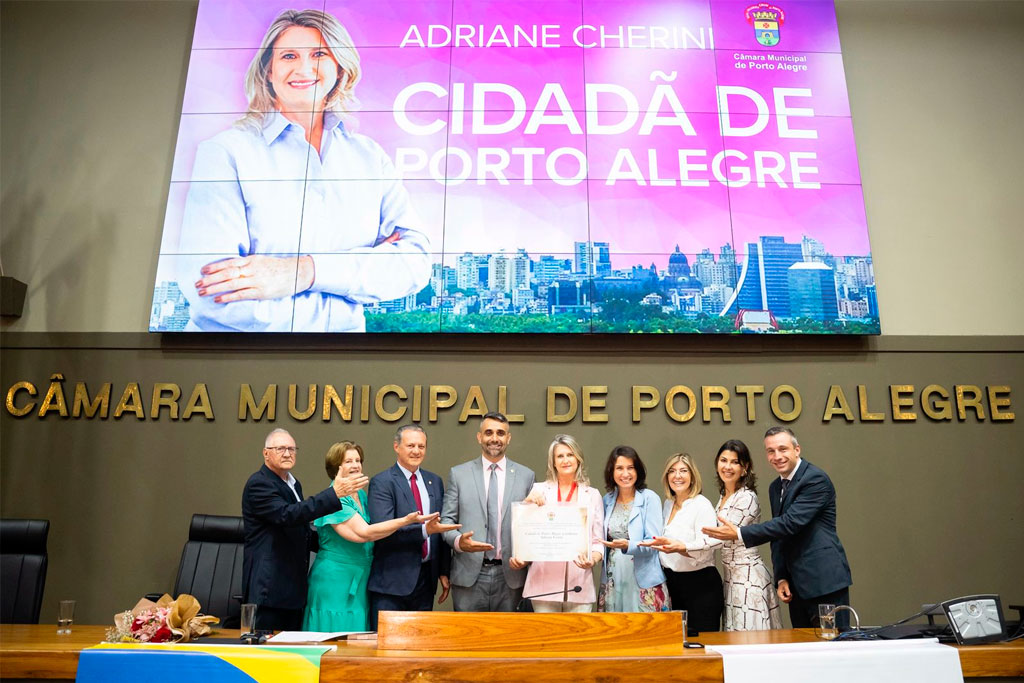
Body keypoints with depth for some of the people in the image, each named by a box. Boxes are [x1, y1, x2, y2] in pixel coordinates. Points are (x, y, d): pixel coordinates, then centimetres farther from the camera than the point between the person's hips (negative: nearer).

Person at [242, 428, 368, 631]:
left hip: (292, 587, 9)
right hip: (268, 589, -9)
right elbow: (287, 515, -29)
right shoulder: (258, 484, -13)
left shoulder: (293, 484, 15)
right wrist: (334, 494, -33)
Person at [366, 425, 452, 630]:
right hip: (392, 580, -5)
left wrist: (444, 572, 12)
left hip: (426, 578, 5)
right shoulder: (381, 483, -7)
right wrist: (424, 530, -28)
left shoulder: (434, 481, 12)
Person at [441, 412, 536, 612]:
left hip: (510, 575, 1)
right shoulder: (458, 474, 4)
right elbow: (447, 519, 3)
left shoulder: (526, 475, 6)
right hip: (469, 574, -1)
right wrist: (458, 541, -16)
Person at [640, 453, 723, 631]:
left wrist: (679, 547, -38)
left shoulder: (702, 505, -12)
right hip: (673, 582, 7)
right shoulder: (668, 503, 10)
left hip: (700, 584, -7)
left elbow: (708, 545, -23)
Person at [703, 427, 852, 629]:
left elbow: (790, 522, -23)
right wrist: (781, 578, 6)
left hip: (825, 580, -8)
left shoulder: (816, 479, -13)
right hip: (797, 583, 8)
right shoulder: (775, 487, 14)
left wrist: (739, 534, -25)